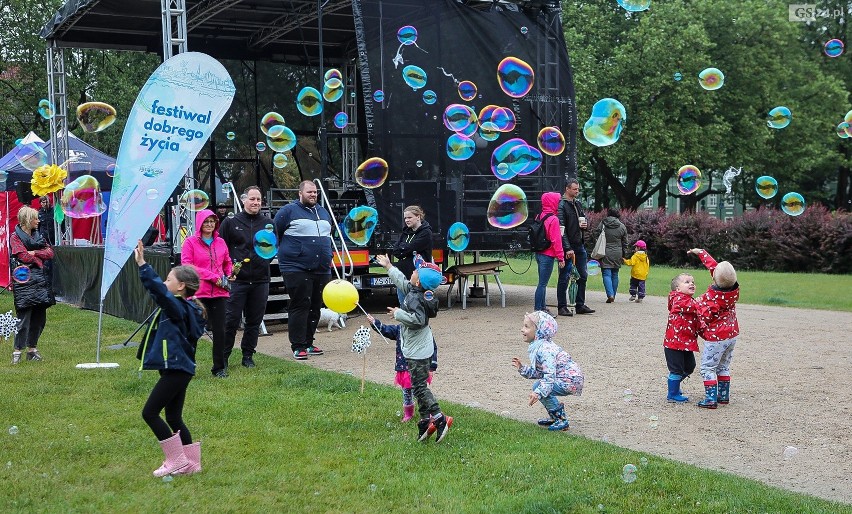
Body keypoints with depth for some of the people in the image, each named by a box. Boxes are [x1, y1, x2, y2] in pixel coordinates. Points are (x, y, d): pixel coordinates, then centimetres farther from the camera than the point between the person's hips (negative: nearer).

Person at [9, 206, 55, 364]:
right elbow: (24, 256, -12)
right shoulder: (15, 237, -1)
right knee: (24, 316, -10)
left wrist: (34, 253, -6)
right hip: (25, 281, -7)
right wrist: (40, 258, 1)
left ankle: (32, 348, 17)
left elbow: (50, 253, 7)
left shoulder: (38, 235, 19)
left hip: (40, 280, 7)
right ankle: (17, 351, -4)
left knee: (39, 317, 7)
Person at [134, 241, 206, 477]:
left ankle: (178, 461, -1)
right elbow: (158, 289, 21)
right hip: (178, 368, 10)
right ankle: (191, 462, 19)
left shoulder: (178, 307, -15)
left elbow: (157, 289, -30)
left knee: (150, 412, -6)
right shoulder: (183, 307, 11)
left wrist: (142, 264, -28)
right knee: (173, 417, 14)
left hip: (176, 369, -10)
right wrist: (142, 264, 21)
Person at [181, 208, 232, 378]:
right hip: (198, 292, -4)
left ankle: (219, 367, 16)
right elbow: (187, 265, -10)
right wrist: (213, 277, -14)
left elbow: (227, 263, 26)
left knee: (220, 331, 5)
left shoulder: (221, 242, 11)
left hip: (219, 292, 4)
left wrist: (228, 275, 5)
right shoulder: (190, 242, -2)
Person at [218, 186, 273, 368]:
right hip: (236, 280, -3)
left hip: (260, 281, 3)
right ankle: (223, 356, 9)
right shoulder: (231, 222, 3)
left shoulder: (268, 223, 9)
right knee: (231, 319, -3)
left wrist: (267, 258, -3)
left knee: (254, 321, 8)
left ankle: (248, 356, 20)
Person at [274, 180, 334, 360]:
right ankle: (298, 346, -5)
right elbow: (275, 233, -2)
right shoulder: (288, 211, -2)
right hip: (297, 269, -7)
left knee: (315, 307, 10)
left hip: (322, 270, 7)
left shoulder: (323, 212, 18)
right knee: (300, 306, -9)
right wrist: (288, 251, 1)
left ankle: (308, 343, 20)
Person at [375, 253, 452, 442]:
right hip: (419, 350, 10)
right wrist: (388, 266, 38)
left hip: (417, 352, -10)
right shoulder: (413, 291, 8)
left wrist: (398, 313, -21)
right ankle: (425, 423, 17)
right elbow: (401, 281, 27)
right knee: (420, 387, 13)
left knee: (419, 387, -8)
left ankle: (440, 419, -10)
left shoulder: (415, 299, -21)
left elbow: (418, 319, -34)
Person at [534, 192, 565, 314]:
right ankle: (538, 310, -6)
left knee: (542, 282, 16)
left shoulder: (539, 217, 9)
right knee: (542, 283, -6)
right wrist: (561, 258, -12)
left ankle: (543, 308, 24)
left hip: (539, 253, 8)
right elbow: (556, 240, -16)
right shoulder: (553, 219, -14)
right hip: (548, 255, -8)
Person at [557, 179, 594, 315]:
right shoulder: (561, 205, -10)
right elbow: (561, 229, -16)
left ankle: (580, 305, 19)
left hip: (580, 246, 8)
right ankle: (562, 307, 4)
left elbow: (584, 219, 26)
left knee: (582, 276, 10)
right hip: (567, 247, -8)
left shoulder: (578, 203, 13)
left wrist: (585, 225, 1)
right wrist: (567, 249, -22)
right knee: (564, 277, -2)